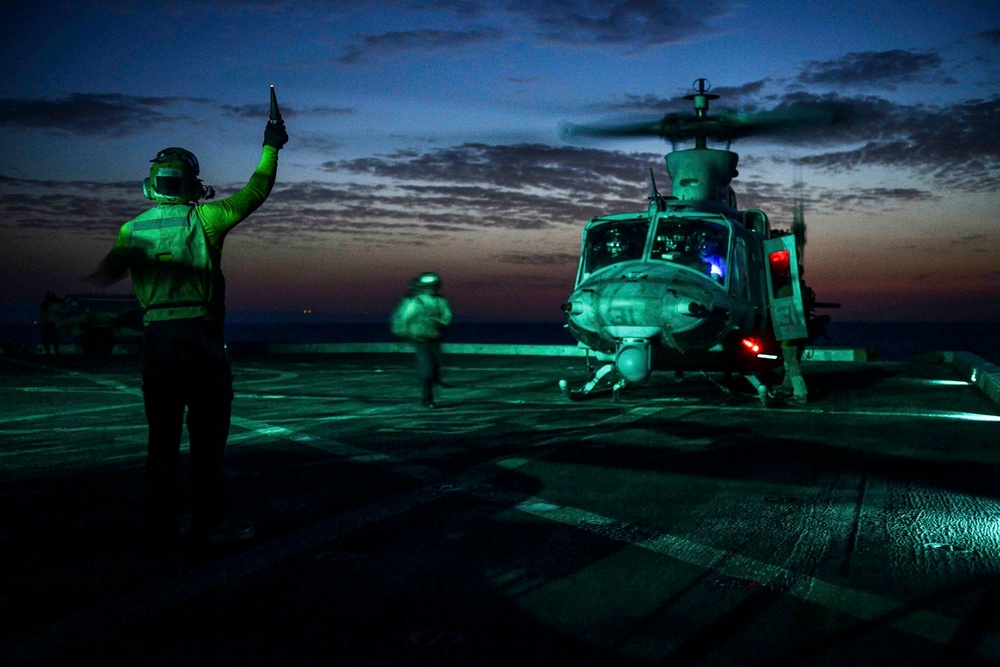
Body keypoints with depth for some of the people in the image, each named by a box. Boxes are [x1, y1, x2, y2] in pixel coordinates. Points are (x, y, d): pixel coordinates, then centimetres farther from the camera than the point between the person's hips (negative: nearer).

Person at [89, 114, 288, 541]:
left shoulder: (132, 229, 8)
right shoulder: (203, 219, -3)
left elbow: (105, 276, 19)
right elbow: (256, 192, 5)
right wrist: (271, 146, 16)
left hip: (155, 337, 4)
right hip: (200, 334, -4)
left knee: (163, 433, 11)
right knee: (207, 433, 1)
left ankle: (163, 521, 16)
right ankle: (209, 521, 3)